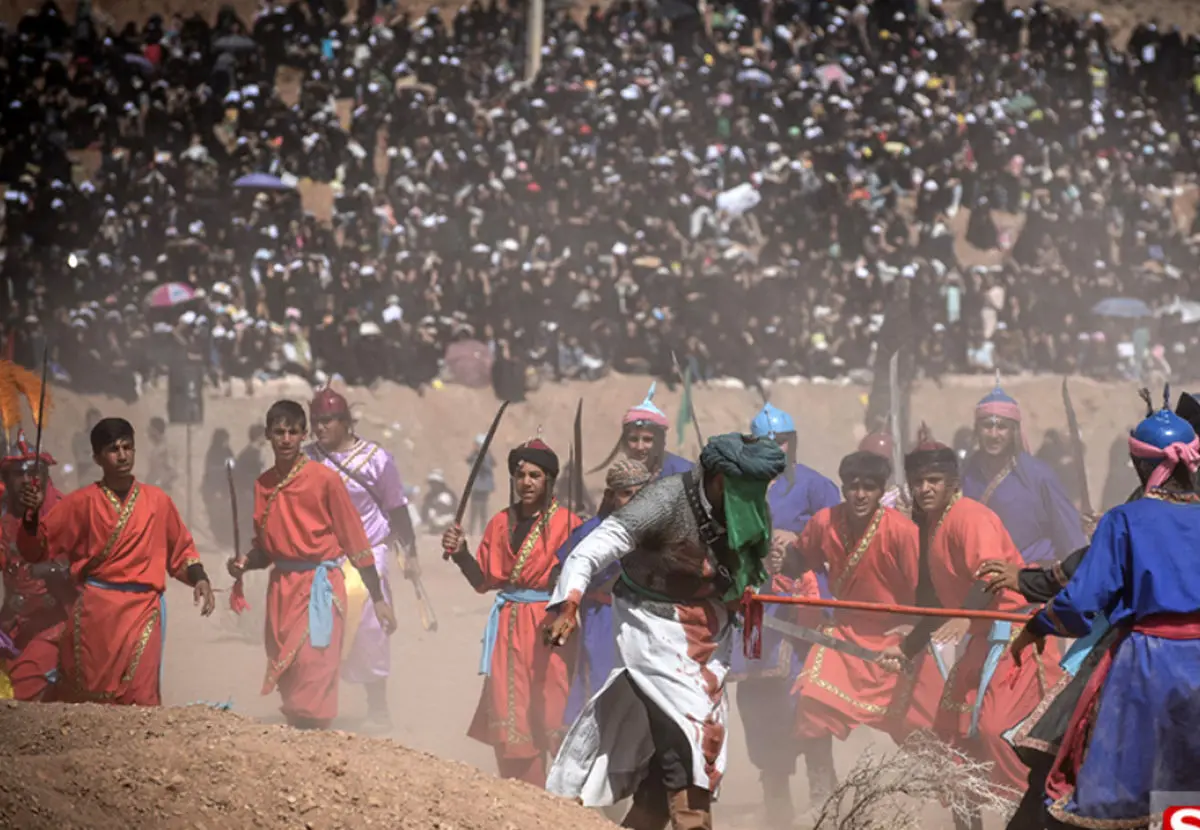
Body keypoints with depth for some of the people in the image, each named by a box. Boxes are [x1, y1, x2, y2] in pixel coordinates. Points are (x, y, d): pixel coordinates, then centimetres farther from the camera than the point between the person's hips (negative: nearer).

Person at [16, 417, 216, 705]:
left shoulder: (157, 501, 7)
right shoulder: (82, 503, 4)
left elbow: (181, 550, 18)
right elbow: (37, 548, 4)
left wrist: (199, 579, 2)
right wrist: (32, 513, -14)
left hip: (142, 611, 0)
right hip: (94, 610, 0)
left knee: (139, 702, -9)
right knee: (83, 701, 1)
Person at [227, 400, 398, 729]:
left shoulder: (324, 479, -6)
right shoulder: (264, 485, 10)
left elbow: (354, 540, -4)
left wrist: (378, 599, -3)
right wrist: (245, 563, -1)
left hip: (319, 585, -5)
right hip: (281, 587, 5)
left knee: (313, 671, -13)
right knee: (285, 673, 6)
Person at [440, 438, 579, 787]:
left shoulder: (566, 522, -2)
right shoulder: (501, 523, 13)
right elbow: (483, 581, 13)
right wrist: (460, 552, -1)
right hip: (508, 628, 4)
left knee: (553, 716, -9)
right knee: (510, 719, 1)